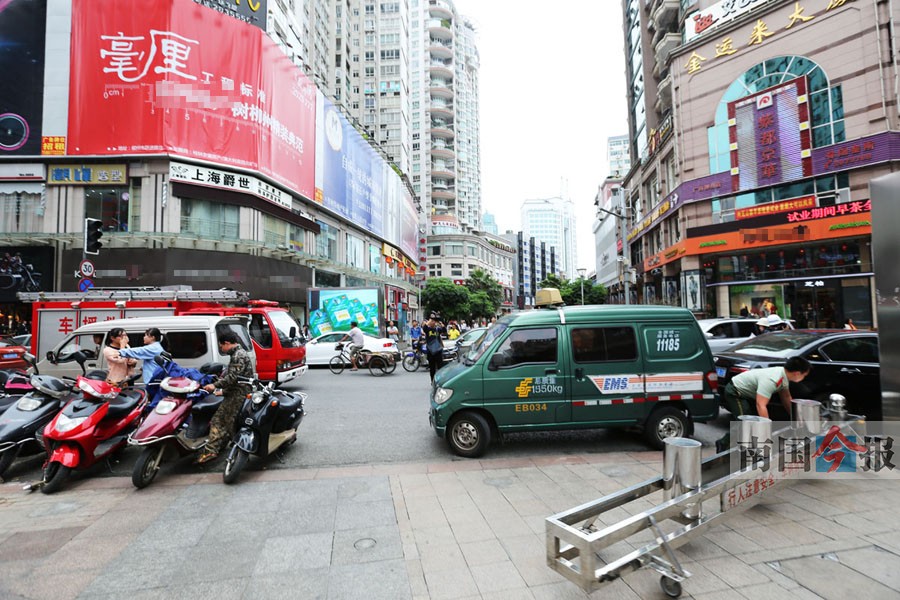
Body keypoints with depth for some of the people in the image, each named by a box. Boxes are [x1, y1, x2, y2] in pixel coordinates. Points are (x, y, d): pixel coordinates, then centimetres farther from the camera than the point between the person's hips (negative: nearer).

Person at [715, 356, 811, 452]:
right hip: (734, 392, -10)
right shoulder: (771, 379, -34)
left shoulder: (785, 375, -3)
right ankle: (722, 446, -10)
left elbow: (786, 397, 14)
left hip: (747, 393, 10)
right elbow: (760, 405, -36)